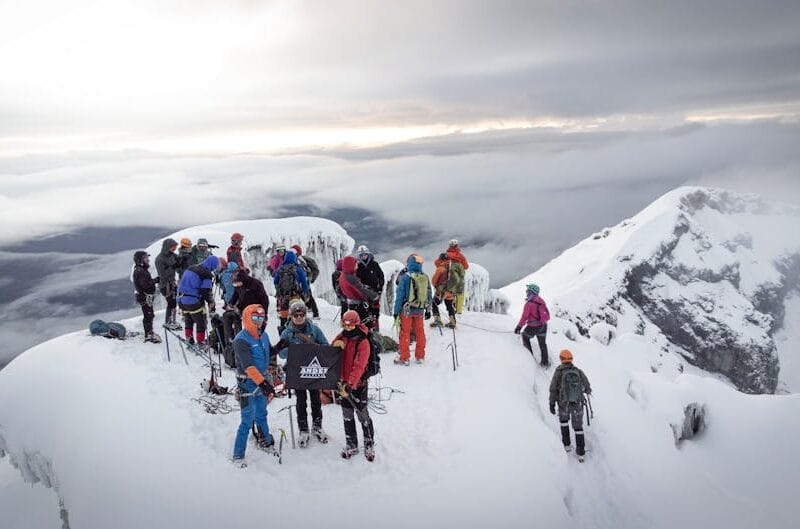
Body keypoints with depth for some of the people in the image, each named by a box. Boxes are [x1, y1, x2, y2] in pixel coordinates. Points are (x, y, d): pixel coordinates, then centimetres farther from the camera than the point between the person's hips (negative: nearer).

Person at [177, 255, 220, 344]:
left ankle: (189, 341, 32)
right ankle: (200, 343, 10)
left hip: (182, 300, 8)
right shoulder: (206, 274, -15)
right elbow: (206, 292, -15)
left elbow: (181, 284, 18)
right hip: (194, 303, -8)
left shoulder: (191, 268, 10)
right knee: (201, 323, 7)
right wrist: (212, 304, -2)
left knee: (188, 321, 24)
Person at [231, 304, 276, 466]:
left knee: (261, 415, 22)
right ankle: (238, 456, 6)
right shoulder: (241, 340, -19)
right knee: (247, 421, -5)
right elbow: (248, 366, -28)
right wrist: (262, 382, -37)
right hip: (247, 384, -7)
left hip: (262, 380, 7)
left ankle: (265, 441, 40)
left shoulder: (264, 336, 5)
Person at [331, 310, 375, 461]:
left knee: (363, 415, 2)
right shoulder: (341, 337, 2)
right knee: (347, 416, 14)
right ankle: (351, 445, 27)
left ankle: (369, 445, 19)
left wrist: (350, 385, -34)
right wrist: (335, 346, -17)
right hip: (342, 383, 6)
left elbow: (358, 366, -25)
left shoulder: (363, 342, -17)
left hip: (358, 383, -5)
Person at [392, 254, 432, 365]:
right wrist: (428, 310, 17)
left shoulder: (405, 277, -14)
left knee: (405, 333, 5)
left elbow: (400, 295, -11)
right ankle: (420, 356, 22)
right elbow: (429, 295, 7)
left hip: (407, 310, -4)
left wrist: (396, 311, -3)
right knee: (420, 332, 14)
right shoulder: (425, 277, 0)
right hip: (420, 310, 4)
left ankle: (404, 358, 8)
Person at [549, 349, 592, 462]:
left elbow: (553, 389, -11)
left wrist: (552, 404, -2)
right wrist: (588, 391, 31)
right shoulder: (579, 372, -4)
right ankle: (581, 453, 15)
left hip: (564, 405, -1)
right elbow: (587, 387, 6)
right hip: (578, 405, 1)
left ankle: (567, 444, 32)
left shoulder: (558, 372, -11)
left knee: (563, 419, 30)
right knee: (578, 428, 17)